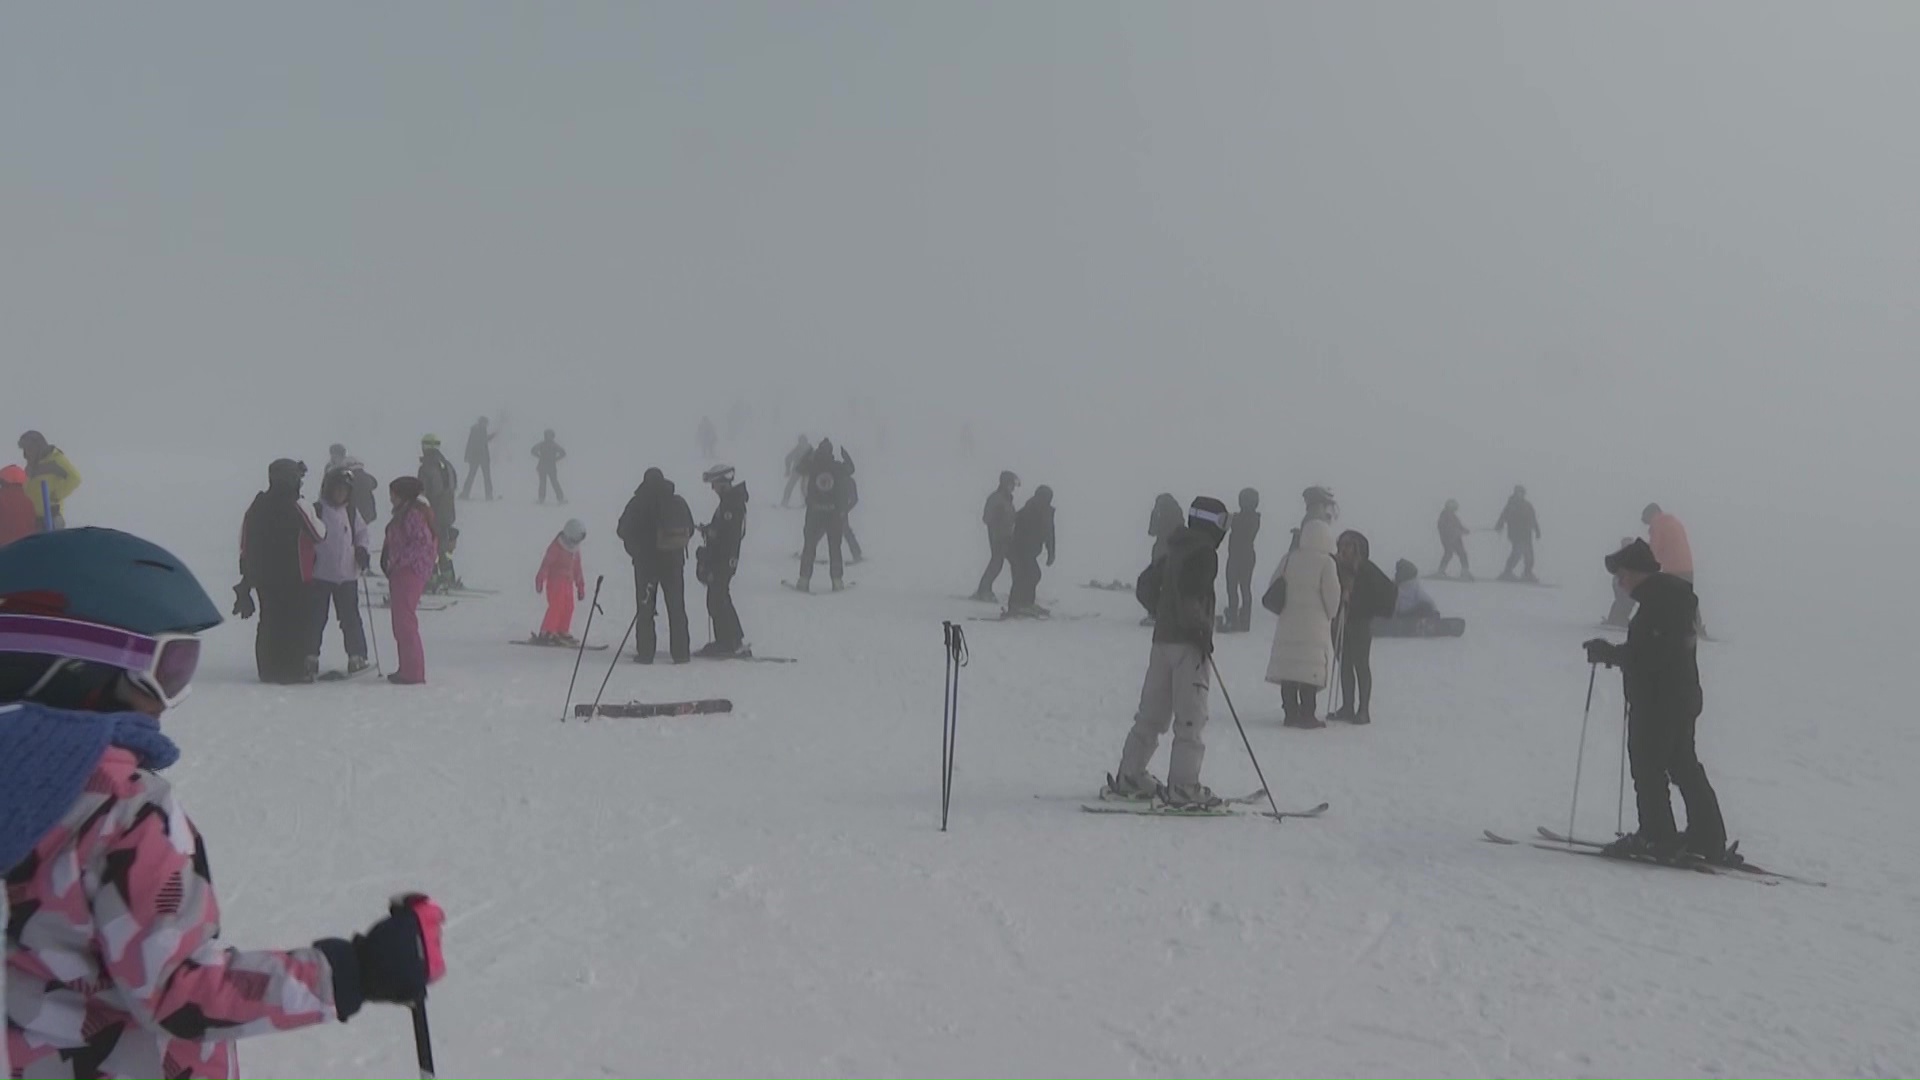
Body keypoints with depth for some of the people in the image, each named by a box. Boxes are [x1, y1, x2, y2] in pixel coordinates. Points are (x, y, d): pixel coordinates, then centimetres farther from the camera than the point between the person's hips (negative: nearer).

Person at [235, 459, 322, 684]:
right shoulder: (292, 509, -14)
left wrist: (248, 576, 18)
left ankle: (269, 670, 14)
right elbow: (316, 538, -8)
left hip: (262, 578, 7)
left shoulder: (257, 507, 6)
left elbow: (246, 546, 10)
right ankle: (294, 670, -2)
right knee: (297, 623, 0)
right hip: (292, 577, -7)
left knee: (270, 622, 12)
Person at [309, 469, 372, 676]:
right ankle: (310, 656, 12)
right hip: (320, 573, -2)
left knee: (350, 616, 3)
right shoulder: (317, 511, -3)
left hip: (347, 574, 2)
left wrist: (361, 550, 1)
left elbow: (361, 533, 17)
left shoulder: (352, 513, 7)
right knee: (316, 616, 3)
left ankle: (357, 656, 8)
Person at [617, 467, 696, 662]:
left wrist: (637, 552, 13)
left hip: (646, 561, -2)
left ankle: (645, 652, 0)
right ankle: (680, 652, 7)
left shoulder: (638, 504, -8)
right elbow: (689, 530, 8)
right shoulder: (678, 503, 0)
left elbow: (624, 531, -3)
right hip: (674, 561, 2)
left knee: (645, 608, 5)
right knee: (677, 608, 9)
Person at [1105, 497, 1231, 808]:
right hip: (1189, 643, -9)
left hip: (1162, 638, 9)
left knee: (1151, 713, 14)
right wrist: (1202, 629, -15)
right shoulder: (1204, 552, -10)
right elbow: (1190, 594, -23)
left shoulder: (1175, 549, 16)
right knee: (1191, 719, -6)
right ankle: (1183, 788, -8)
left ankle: (1129, 778, 18)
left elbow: (1144, 587, 21)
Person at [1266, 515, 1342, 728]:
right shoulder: (1326, 562, -8)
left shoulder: (1289, 558, 4)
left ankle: (1291, 712, 12)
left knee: (1288, 668, 8)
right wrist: (1331, 615, 15)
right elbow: (1332, 597, -4)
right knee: (1311, 670, 0)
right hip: (1315, 625, -4)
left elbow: (1273, 587, 8)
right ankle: (1306, 714, 0)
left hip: (1287, 623, 4)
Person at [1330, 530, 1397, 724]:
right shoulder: (1336, 566, 2)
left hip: (1361, 622, -5)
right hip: (1340, 621, 5)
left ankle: (1364, 710, 4)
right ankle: (1347, 707, 18)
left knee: (1360, 663, -1)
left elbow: (1389, 592, -12)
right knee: (1344, 663, 10)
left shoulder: (1366, 570, -10)